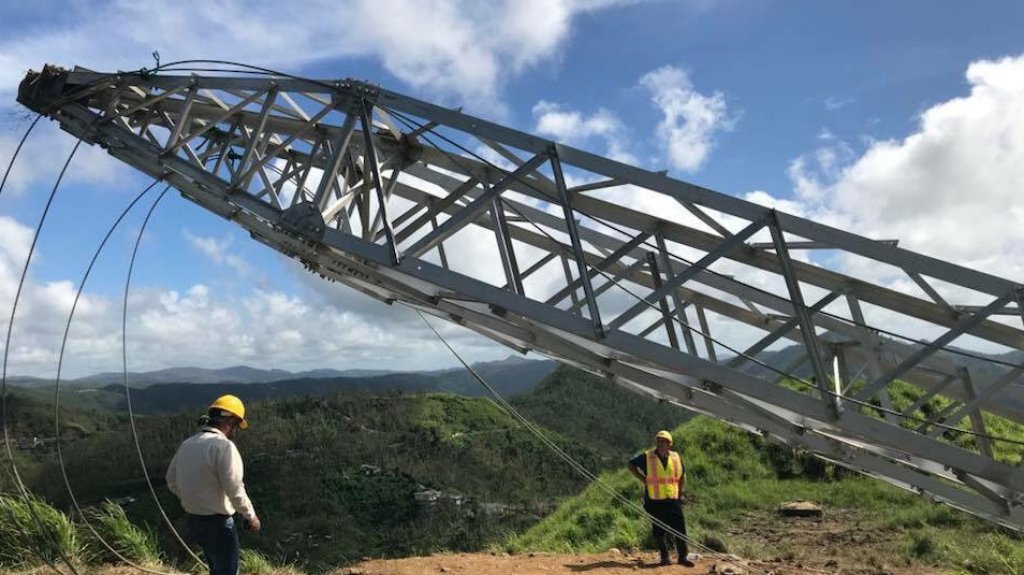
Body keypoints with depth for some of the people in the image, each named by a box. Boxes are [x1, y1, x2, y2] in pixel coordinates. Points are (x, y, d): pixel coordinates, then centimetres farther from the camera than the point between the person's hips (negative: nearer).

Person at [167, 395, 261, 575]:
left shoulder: (187, 444, 4)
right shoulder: (223, 446, -21)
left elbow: (172, 481, 13)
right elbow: (235, 490, -22)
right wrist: (250, 516, -8)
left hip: (194, 520, 8)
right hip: (218, 522, -8)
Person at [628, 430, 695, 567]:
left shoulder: (676, 457, 3)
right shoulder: (647, 457, -5)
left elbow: (683, 475, 18)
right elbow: (631, 465, 7)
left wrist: (681, 492, 9)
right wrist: (642, 479, -3)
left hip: (673, 500, 2)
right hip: (655, 501, -2)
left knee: (680, 529, 1)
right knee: (659, 530, 5)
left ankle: (683, 557, 13)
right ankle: (664, 557, 19)